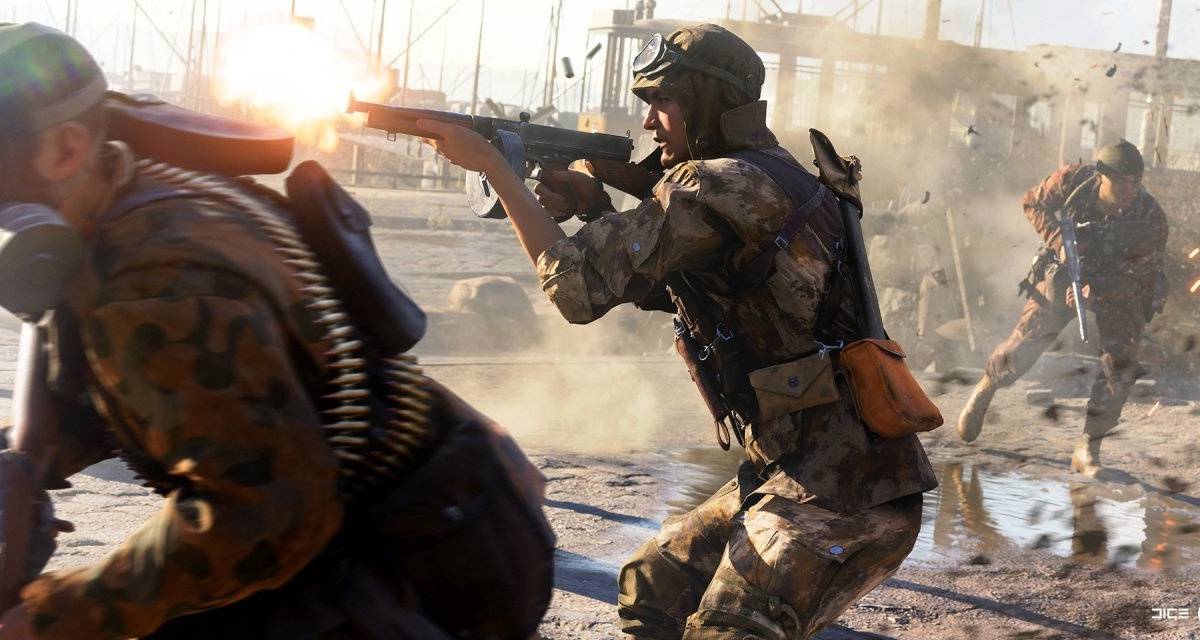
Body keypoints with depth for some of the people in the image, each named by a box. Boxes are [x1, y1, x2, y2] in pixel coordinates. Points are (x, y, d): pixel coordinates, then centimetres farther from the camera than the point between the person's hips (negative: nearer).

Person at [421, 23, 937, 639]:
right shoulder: (766, 179, 14)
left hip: (847, 489, -10)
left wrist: (493, 166, -9)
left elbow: (580, 286, -17)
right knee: (652, 590, 16)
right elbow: (649, 278, 21)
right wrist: (595, 205, 4)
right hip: (788, 467, 10)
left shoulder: (721, 184, -16)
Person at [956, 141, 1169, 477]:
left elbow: (1139, 277, -23)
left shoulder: (1152, 220, -28)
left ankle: (1088, 448, -8)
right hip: (1067, 270, 1)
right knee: (1024, 345, -2)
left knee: (1120, 364, -17)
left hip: (1121, 287, -1)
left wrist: (1096, 291, -38)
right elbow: (1033, 202, -7)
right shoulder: (1073, 180, -24)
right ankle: (986, 388, 30)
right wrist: (1057, 240, -22)